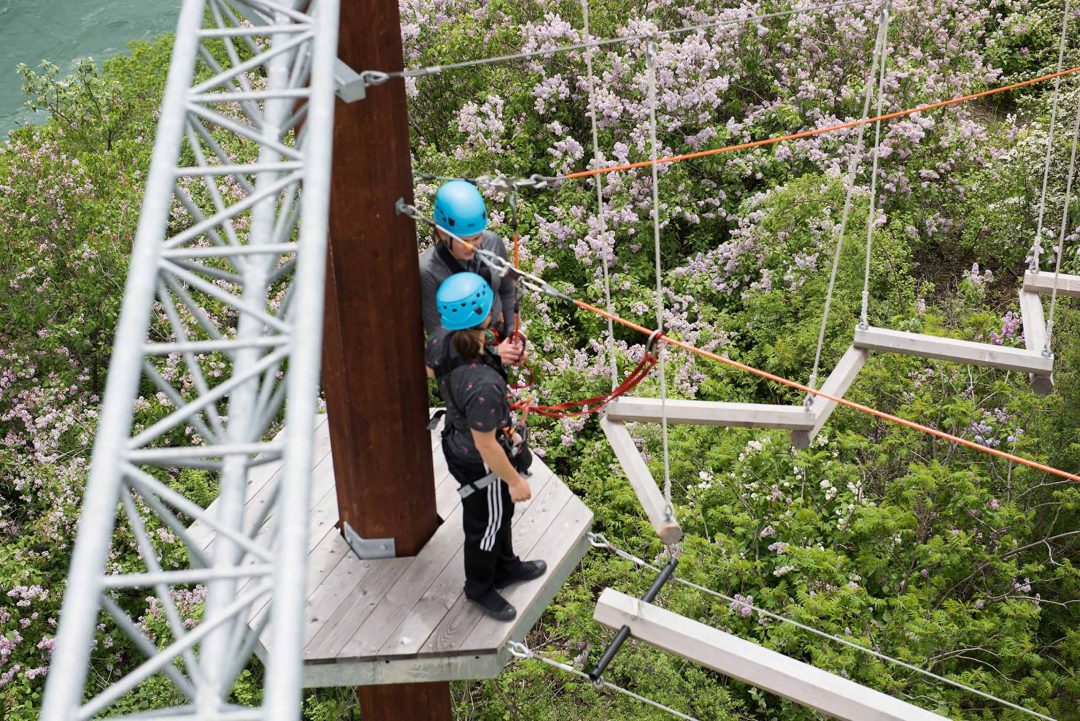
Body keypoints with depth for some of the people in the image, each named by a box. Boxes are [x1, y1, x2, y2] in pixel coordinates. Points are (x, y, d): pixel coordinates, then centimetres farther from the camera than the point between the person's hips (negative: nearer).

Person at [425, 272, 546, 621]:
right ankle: (480, 588, 50)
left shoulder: (440, 344, -19)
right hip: (480, 465, -8)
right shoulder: (484, 385, -43)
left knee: (500, 511, 32)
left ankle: (506, 567, 59)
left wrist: (489, 355, 16)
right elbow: (486, 446, -30)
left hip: (455, 443, 8)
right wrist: (514, 480, -13)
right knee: (486, 525, 22)